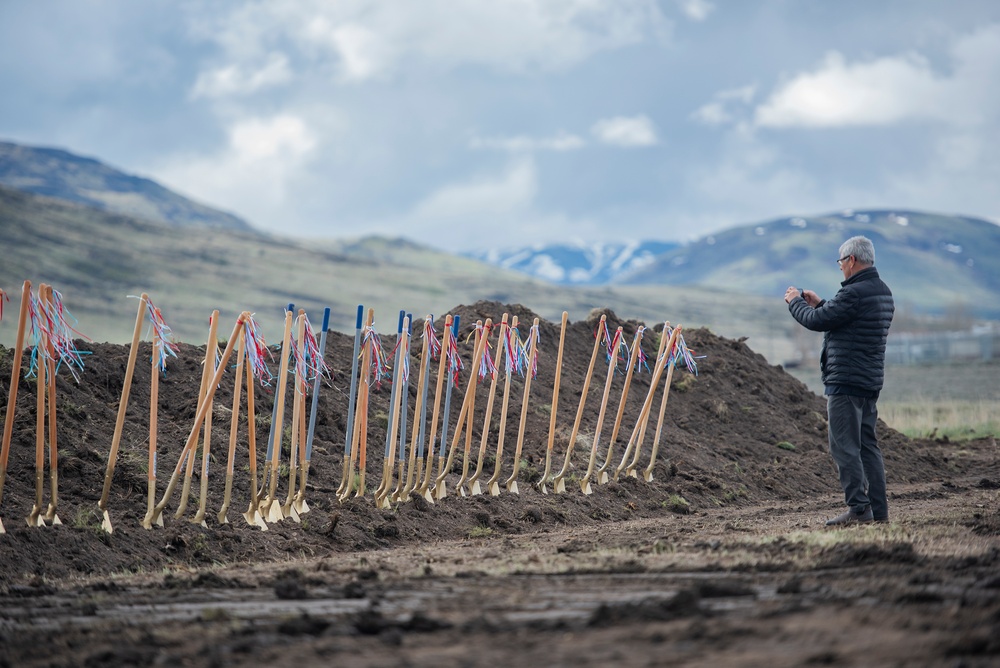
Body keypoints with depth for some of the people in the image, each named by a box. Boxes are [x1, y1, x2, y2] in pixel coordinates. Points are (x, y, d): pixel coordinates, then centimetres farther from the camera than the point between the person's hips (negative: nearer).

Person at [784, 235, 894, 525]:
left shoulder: (854, 293, -18)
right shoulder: (883, 292, 13)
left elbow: (816, 321, -12)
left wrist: (795, 302, 6)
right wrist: (819, 303, 27)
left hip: (845, 382, -10)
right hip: (871, 382, 10)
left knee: (844, 447, -7)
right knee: (867, 445, 12)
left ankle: (859, 509, -10)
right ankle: (879, 509, 12)